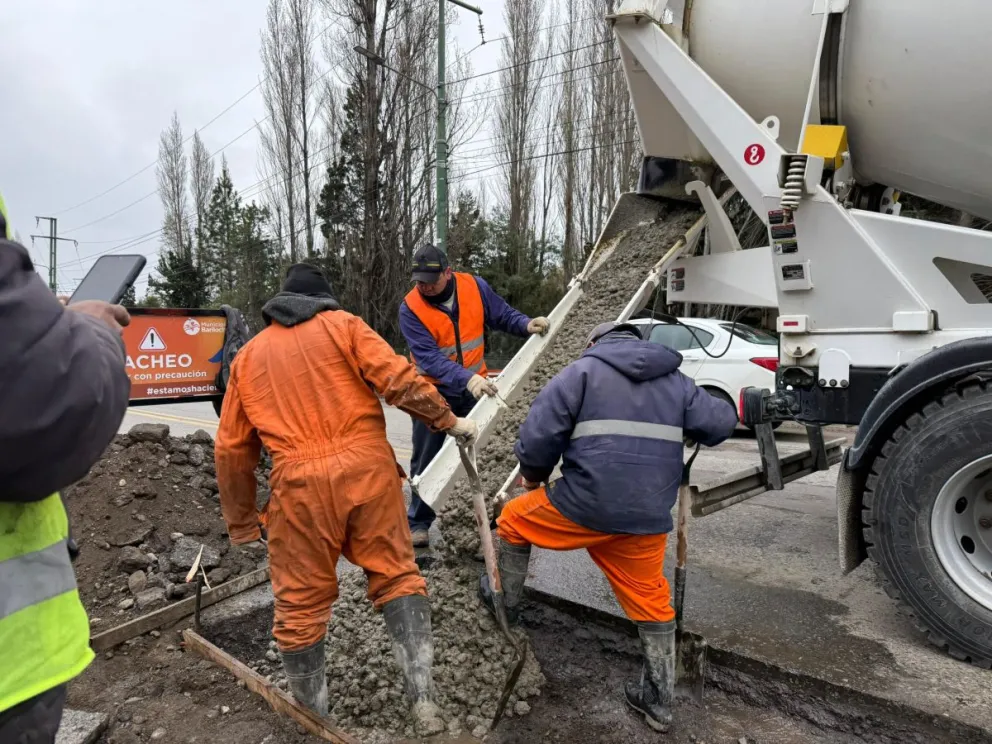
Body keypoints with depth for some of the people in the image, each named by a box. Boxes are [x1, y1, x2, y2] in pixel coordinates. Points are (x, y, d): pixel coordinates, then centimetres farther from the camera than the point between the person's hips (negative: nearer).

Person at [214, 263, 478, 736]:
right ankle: (421, 699, 9)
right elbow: (398, 380, -5)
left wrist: (241, 522, 23)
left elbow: (232, 449, 16)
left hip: (301, 481, 1)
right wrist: (448, 420, 6)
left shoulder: (247, 355, 18)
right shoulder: (343, 323, 10)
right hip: (367, 464, -1)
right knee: (396, 573, 11)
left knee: (300, 604, 13)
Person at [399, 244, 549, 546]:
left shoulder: (475, 286, -11)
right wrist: (466, 379, -42)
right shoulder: (410, 309, -20)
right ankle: (419, 523, 21)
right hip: (433, 392, -2)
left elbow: (502, 315, 2)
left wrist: (526, 324, -19)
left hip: (475, 386, 2)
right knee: (426, 461, 7)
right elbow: (429, 357, -30)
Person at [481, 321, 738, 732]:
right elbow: (721, 423, 12)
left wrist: (533, 475, 12)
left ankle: (503, 601, 37)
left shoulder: (582, 370, 1)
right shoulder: (675, 380, 15)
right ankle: (658, 701, 32)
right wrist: (681, 426, 33)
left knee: (513, 521, 23)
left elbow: (539, 434, -7)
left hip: (584, 505, -4)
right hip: (648, 517, 5)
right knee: (651, 604, 22)